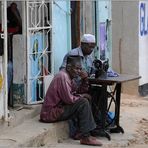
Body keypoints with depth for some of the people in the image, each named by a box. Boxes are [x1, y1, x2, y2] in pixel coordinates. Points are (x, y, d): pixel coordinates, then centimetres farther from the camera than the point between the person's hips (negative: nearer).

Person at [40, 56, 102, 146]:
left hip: (58, 107, 10)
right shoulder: (63, 77, -19)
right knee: (83, 103, -17)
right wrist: (82, 96, -6)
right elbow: (69, 99, -22)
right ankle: (85, 137, -14)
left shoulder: (69, 76, 11)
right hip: (51, 112, -10)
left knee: (85, 100, 15)